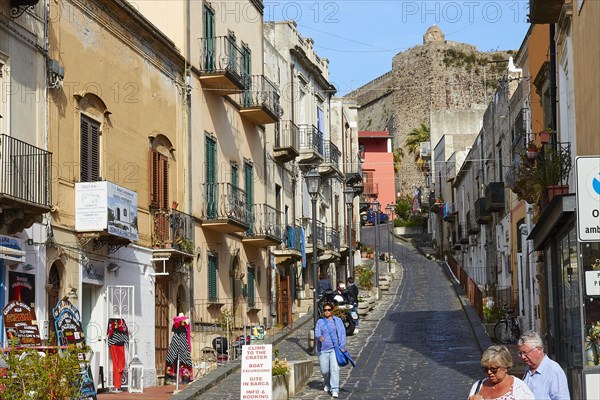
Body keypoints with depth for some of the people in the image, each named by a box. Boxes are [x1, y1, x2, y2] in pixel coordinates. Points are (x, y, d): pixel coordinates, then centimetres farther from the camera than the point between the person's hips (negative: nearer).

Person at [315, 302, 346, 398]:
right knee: (324, 370, 7)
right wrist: (319, 337, -26)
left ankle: (335, 390, -16)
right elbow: (316, 332, -2)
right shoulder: (320, 322, 11)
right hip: (323, 350, 2)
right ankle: (327, 384, 37)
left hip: (335, 348, -2)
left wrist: (342, 346, -10)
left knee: (334, 369, -15)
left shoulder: (338, 321, 7)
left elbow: (342, 333, 1)